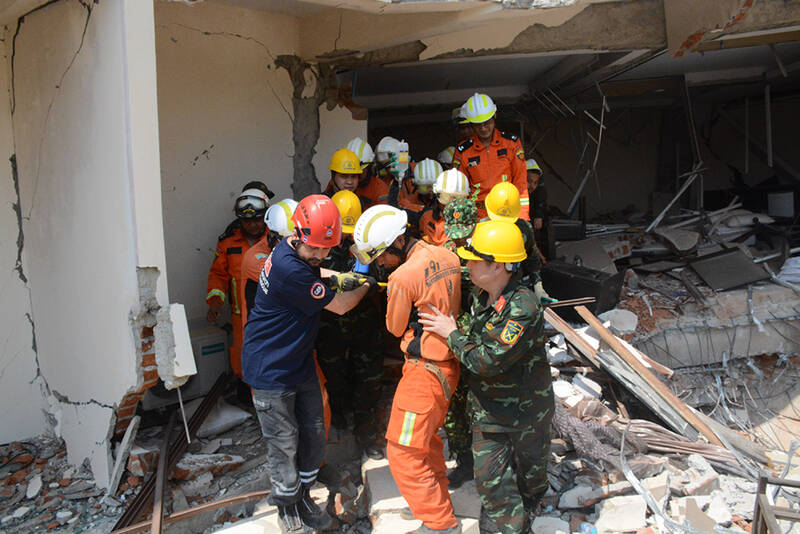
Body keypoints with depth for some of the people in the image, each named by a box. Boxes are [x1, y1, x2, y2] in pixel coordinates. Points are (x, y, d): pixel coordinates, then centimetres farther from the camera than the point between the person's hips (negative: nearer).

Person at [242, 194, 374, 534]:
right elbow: (338, 306, -18)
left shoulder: (300, 254, -1)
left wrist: (337, 277, 7)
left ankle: (303, 497, 36)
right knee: (284, 444, 7)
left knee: (313, 436, 16)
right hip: (271, 369, -9)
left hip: (300, 363, 9)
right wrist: (365, 286, 1)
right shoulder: (287, 268, -30)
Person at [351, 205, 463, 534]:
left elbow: (395, 327, -6)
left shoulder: (403, 277, -22)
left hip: (425, 370, -9)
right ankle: (437, 502, 40)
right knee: (428, 438, 25)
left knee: (403, 452, 2)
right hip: (449, 362, 9)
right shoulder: (447, 257, 1)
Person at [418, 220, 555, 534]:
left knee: (530, 471, 22)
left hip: (526, 410, -5)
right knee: (490, 481, 5)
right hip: (487, 410, 5)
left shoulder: (523, 309, -31)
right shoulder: (480, 295, -5)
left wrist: (451, 334, -19)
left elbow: (487, 361, -31)